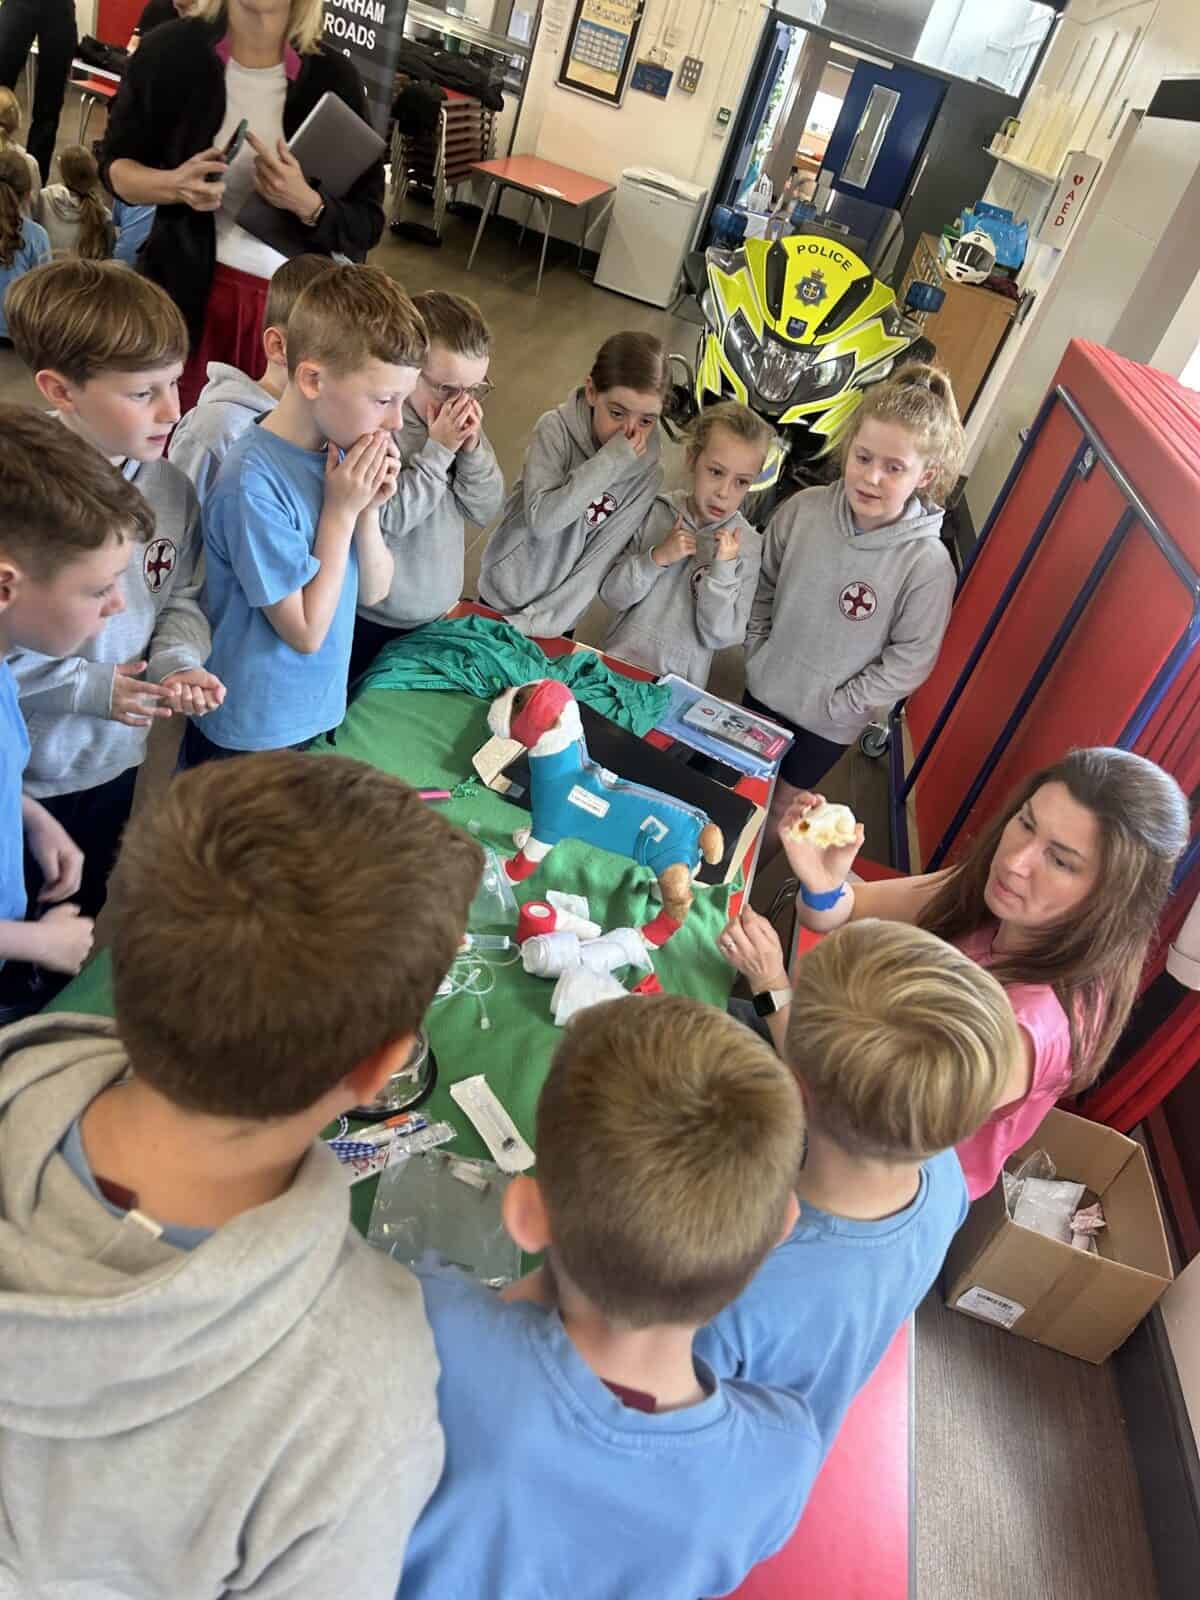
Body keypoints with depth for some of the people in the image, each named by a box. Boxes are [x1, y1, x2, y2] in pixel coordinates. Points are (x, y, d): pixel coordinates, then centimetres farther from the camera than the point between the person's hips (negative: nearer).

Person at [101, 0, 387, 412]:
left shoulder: (333, 76, -3)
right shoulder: (170, 49, -2)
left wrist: (306, 204, -23)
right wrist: (174, 185, -15)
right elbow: (115, 164, 7)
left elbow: (367, 225, -2)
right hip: (183, 289, 1)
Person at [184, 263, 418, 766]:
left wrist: (367, 511, -15)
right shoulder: (255, 481, -25)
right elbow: (306, 632, -20)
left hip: (321, 710, 7)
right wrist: (341, 511, -20)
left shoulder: (345, 449, -5)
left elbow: (374, 590, 2)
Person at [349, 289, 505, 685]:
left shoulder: (458, 413, -2)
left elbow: (486, 510, 0)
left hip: (436, 618, 6)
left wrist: (472, 447, -17)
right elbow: (388, 519, -25)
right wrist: (438, 449, -25)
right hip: (368, 623, -6)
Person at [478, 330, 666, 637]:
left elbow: (600, 560, -17)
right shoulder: (557, 429, -19)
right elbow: (541, 519, -30)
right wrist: (610, 460, -32)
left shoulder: (647, 474, -14)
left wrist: (537, 622, -24)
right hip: (502, 597, -1)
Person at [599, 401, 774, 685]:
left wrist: (723, 569, -19)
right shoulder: (656, 512, -1)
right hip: (618, 662, 0)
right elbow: (612, 596, -1)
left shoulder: (747, 545, -5)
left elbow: (718, 636, -8)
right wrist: (657, 558, -14)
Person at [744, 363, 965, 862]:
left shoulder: (928, 564, -26)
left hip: (828, 720, -3)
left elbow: (911, 661, -16)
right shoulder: (803, 509, -17)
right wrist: (758, 651, -2)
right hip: (765, 688, 3)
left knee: (780, 808, 18)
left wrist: (842, 703, -15)